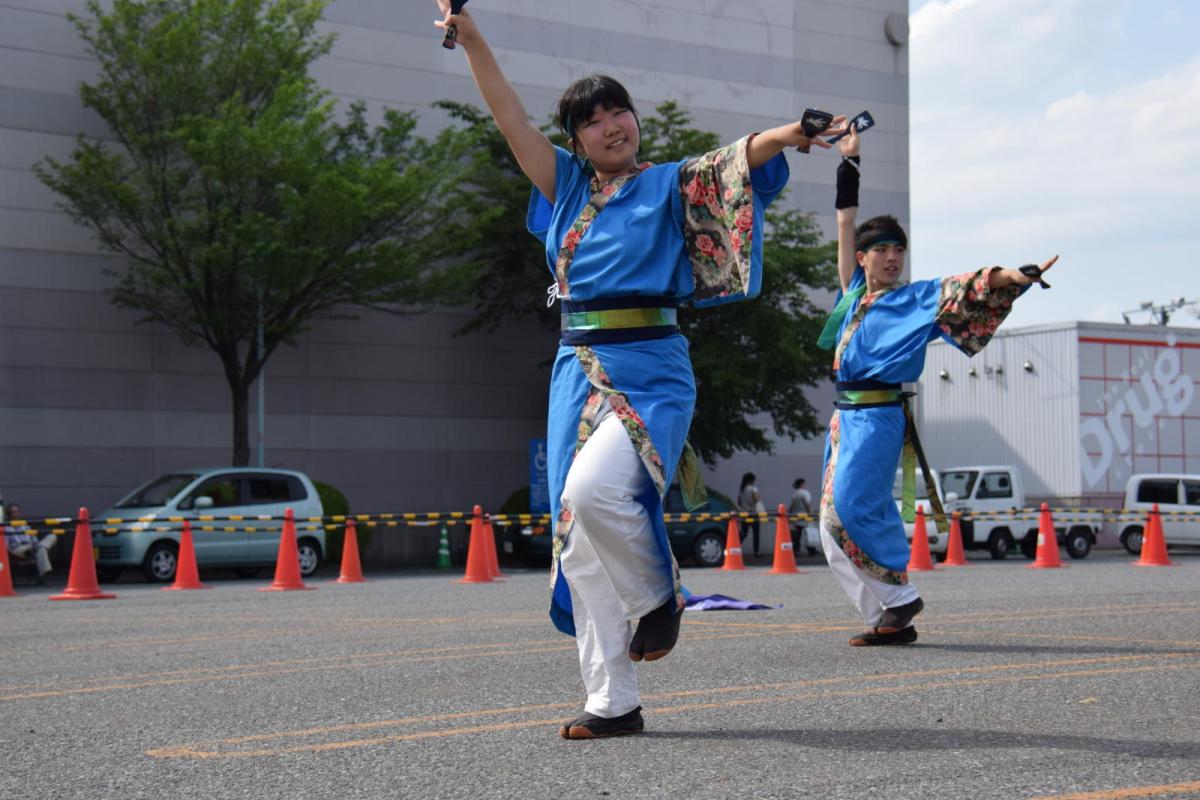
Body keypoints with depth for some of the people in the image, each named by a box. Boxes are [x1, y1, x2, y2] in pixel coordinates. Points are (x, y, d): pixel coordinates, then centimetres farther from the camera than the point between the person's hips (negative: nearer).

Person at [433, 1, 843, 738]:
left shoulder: (671, 185, 5)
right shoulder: (567, 186, 15)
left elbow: (745, 154, -11)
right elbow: (510, 116, 11)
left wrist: (789, 135, -31)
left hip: (650, 370, -5)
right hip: (578, 370, 5)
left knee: (590, 492, -29)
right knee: (580, 539, 2)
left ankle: (656, 597, 1)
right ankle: (613, 702, 9)